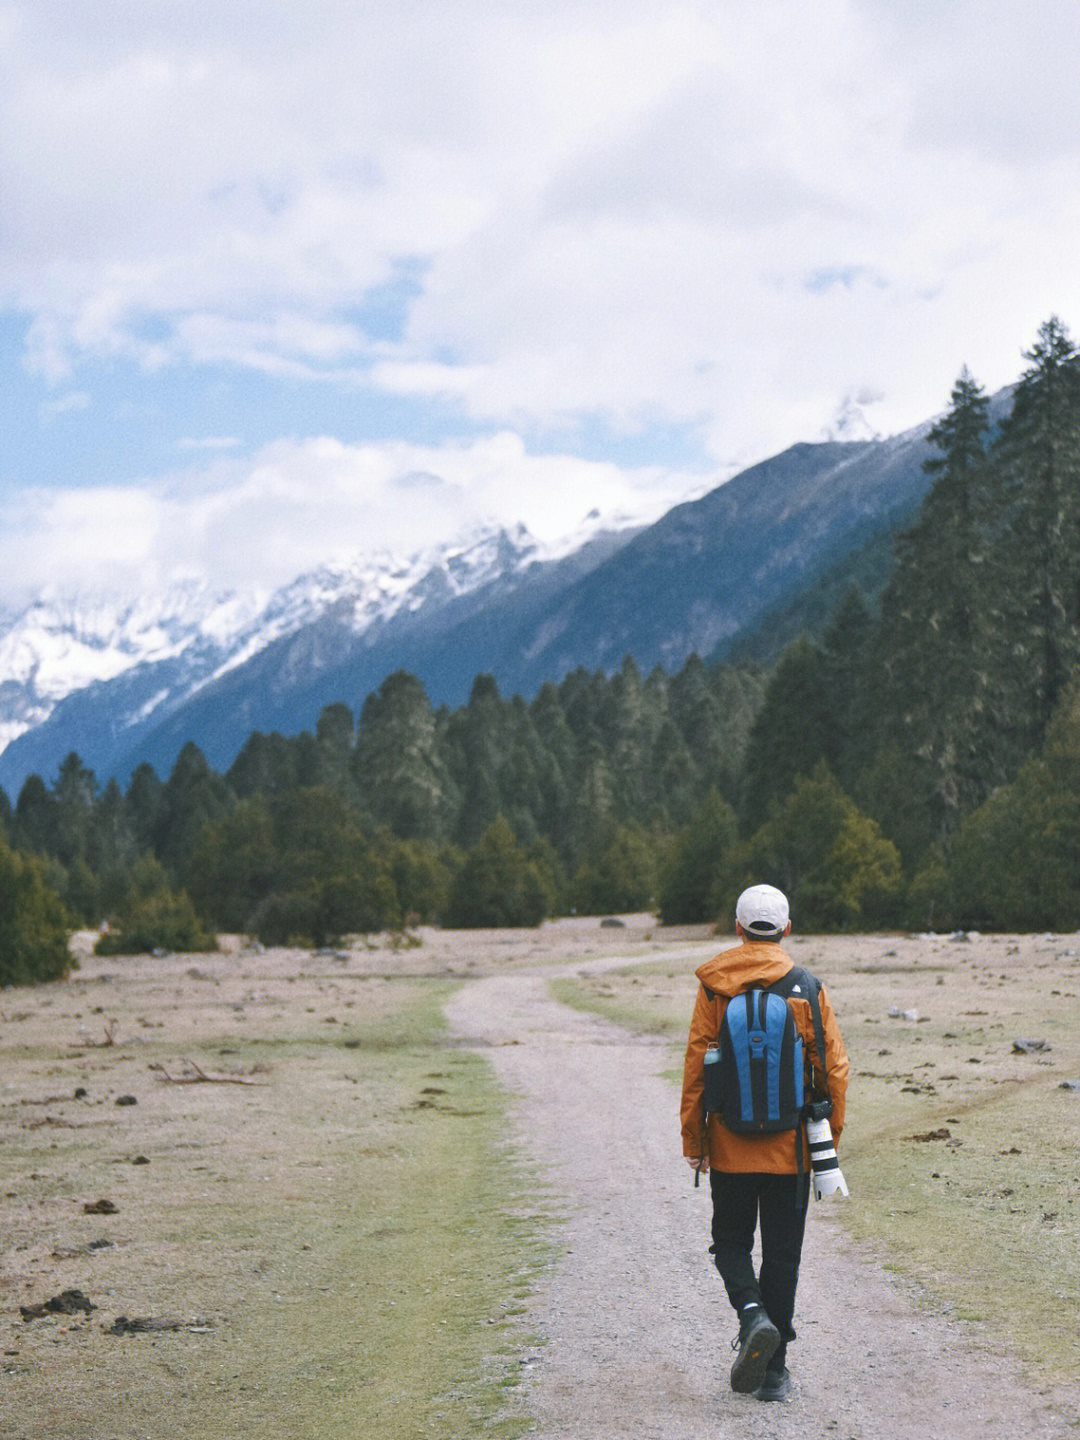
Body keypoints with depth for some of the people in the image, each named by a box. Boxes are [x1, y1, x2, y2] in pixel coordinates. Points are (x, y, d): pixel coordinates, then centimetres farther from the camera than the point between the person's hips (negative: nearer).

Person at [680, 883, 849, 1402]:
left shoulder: (713, 988, -4)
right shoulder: (807, 988, -3)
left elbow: (695, 1067, -4)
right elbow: (834, 1067, -2)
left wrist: (693, 1140, 4)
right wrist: (828, 1136, 9)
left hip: (729, 1145, 0)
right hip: (790, 1146, 1)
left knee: (731, 1242, 16)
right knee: (782, 1253, 9)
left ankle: (753, 1314, -12)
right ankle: (773, 1372, 10)